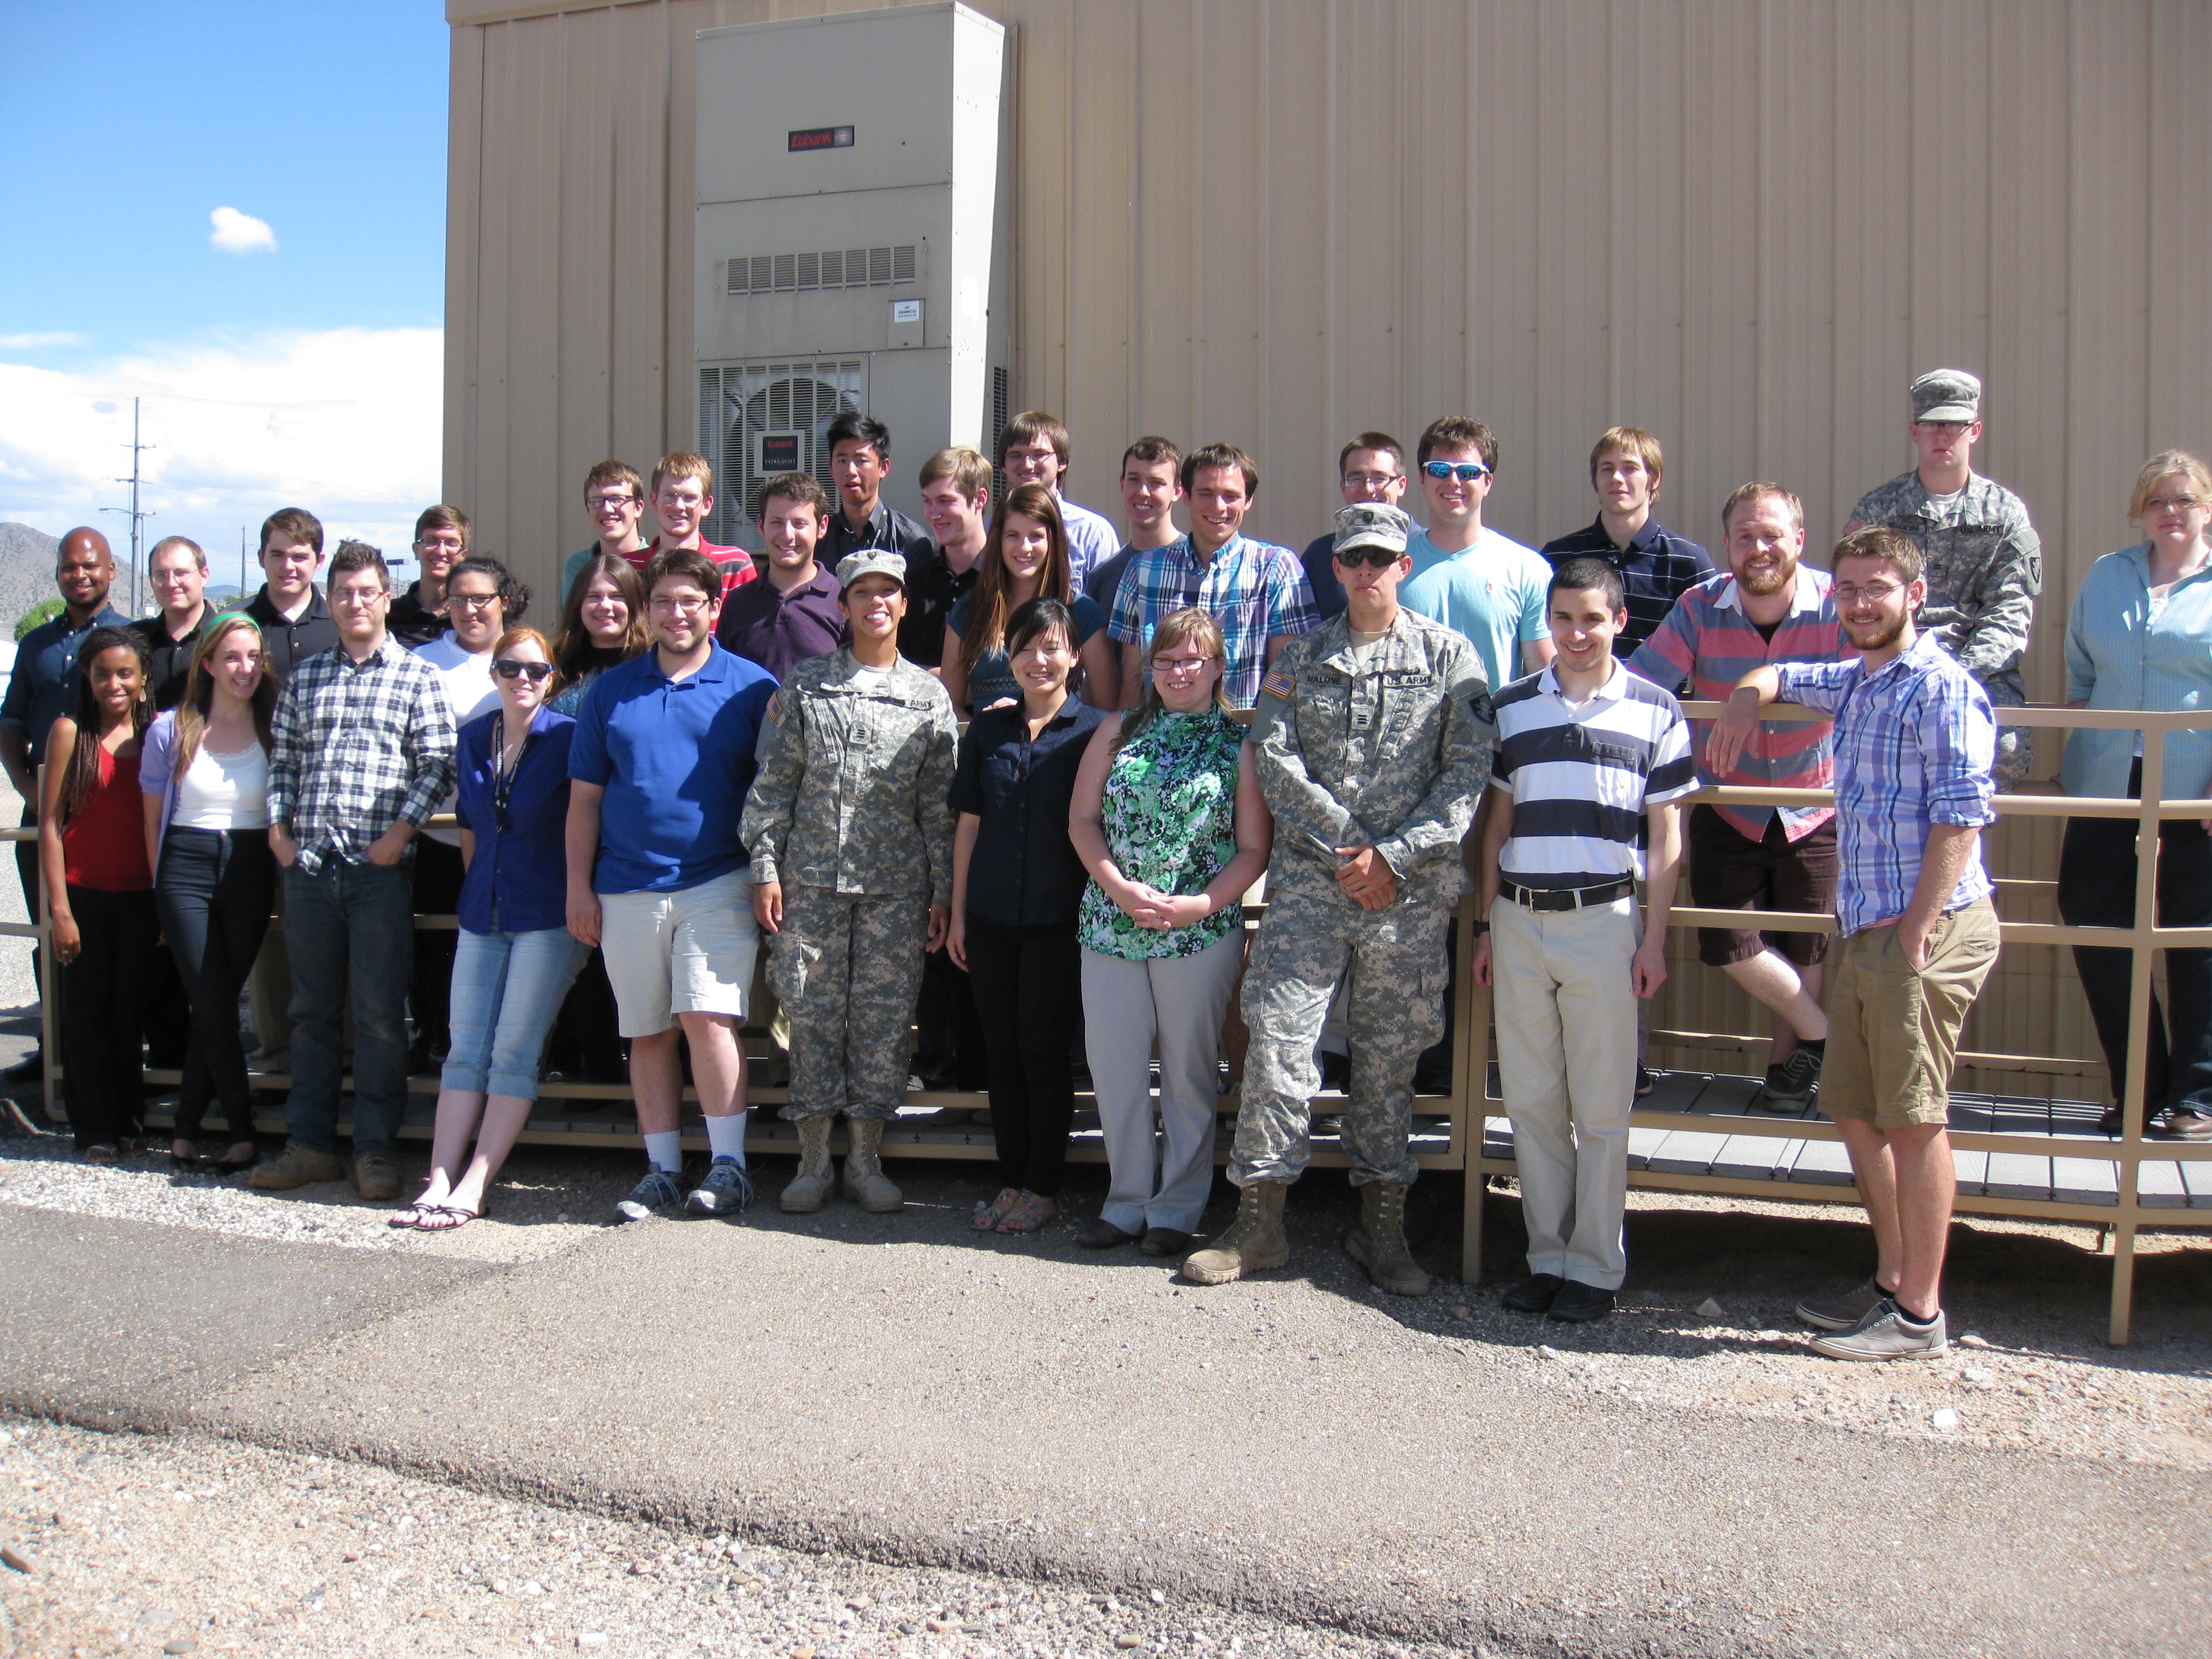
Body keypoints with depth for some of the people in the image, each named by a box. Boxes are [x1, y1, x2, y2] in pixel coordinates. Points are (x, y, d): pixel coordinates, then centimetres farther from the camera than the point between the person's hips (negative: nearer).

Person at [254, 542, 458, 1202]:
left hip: (379, 864, -4)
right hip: (307, 862, 4)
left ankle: (375, 1148, 7)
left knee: (379, 1012, -1)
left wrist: (402, 828, -13)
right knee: (312, 1008, 10)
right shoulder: (305, 675, 15)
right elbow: (282, 758, 16)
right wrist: (278, 825, 4)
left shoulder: (416, 675, 3)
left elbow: (437, 764, -3)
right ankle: (309, 1143, 17)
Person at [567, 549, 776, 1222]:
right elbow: (585, 796, 11)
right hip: (626, 889, 3)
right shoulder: (610, 691, 10)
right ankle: (663, 1172, 15)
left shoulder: (751, 687, 2)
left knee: (708, 1018, -14)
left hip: (718, 883, -3)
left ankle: (728, 1166, -4)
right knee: (648, 1033, 7)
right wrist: (578, 886, 6)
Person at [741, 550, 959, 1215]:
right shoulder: (804, 686, 7)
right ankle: (813, 1161, 13)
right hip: (810, 880, 0)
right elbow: (773, 785, 5)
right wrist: (765, 868, -2)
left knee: (884, 1019, 3)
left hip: (896, 885, 0)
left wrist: (943, 891, 2)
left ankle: (866, 1160, 15)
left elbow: (940, 804, 6)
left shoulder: (928, 696, 7)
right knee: (814, 1016, 2)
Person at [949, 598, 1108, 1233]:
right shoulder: (986, 731, 8)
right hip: (991, 917, 4)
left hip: (1058, 917, -4)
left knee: (1045, 1051, 1)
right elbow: (968, 824, 11)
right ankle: (1011, 1182, 19)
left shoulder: (1093, 731, -3)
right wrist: (958, 913, 10)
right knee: (1003, 1051, 9)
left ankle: (1043, 1189, 12)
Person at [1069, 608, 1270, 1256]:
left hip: (1202, 931, -3)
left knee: (1189, 1073, 5)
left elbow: (1253, 851, -1)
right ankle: (1128, 1198, 22)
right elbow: (1082, 820, 6)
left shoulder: (1240, 746, 2)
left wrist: (1197, 905, -15)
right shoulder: (1119, 732, 9)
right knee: (1113, 1067, 7)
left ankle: (1177, 1207, 18)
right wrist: (1119, 887, -10)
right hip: (1110, 925, 3)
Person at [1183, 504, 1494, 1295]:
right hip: (1309, 878, 1)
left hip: (1410, 889, -1)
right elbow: (1273, 755, 1)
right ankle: (1259, 1220, 2)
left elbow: (1469, 768, -2)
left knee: (1390, 1055, 6)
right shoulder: (1301, 659, 12)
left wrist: (1395, 855, -11)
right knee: (1278, 1036, -6)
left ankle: (1381, 1224, 18)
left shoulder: (1449, 657, 6)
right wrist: (1342, 843, -9)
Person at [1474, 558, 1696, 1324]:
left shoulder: (1654, 711, 2)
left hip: (1603, 920, -3)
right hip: (1520, 918, 3)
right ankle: (1546, 1255, 19)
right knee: (1531, 1102, 8)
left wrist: (1653, 939, -4)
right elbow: (1498, 821, 12)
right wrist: (1488, 925, 8)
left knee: (1601, 1108, 3)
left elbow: (1665, 835, 2)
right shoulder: (1511, 707, 9)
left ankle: (1595, 1267, 13)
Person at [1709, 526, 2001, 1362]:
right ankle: (1891, 1281, 25)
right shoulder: (1854, 682, 16)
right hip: (1860, 930, 9)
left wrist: (1916, 931, -21)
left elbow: (1960, 817, -18)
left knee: (1914, 1120, -4)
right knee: (1856, 1110, 13)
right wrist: (1743, 704, 14)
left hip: (1926, 930, -9)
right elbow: (1777, 676, 37)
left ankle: (1919, 1314, 3)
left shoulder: (1943, 688, -11)